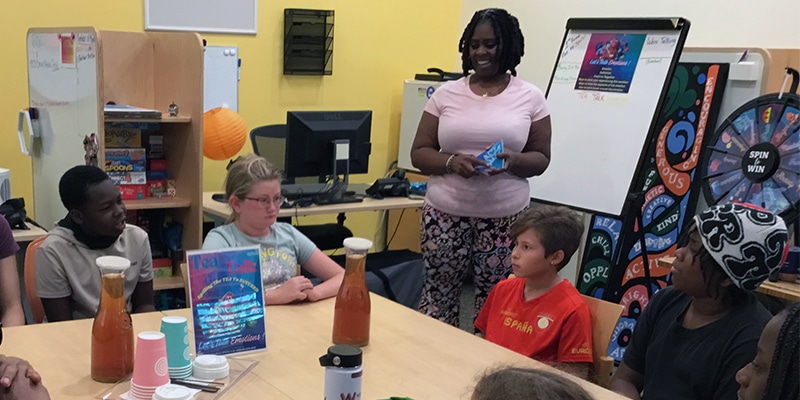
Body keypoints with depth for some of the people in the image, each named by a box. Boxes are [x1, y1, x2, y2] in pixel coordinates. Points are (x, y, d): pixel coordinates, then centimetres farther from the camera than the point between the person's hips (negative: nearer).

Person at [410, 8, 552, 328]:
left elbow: (541, 158, 5)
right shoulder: (446, 94, 4)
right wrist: (451, 162, -16)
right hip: (446, 214, 1)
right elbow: (419, 153, 4)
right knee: (439, 295, 6)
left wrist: (513, 160, -17)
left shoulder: (530, 97, 2)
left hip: (505, 218, -1)